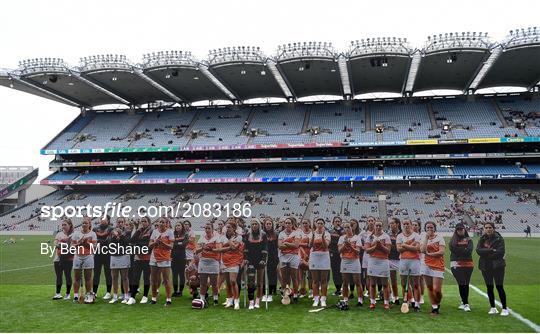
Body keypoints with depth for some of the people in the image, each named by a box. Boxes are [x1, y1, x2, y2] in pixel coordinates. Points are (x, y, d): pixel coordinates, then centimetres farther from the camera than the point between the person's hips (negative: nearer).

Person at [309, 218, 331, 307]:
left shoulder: (327, 234, 1)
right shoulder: (312, 233, 4)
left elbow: (326, 245, -13)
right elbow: (310, 245, -10)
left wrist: (322, 236, -24)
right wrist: (313, 235, -23)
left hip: (324, 257, -1)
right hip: (314, 256, 1)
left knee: (324, 280, 2)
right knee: (315, 280, 4)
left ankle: (323, 299, 8)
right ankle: (316, 299, 10)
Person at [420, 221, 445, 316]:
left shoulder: (439, 238, -1)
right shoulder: (424, 239, 9)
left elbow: (441, 252, -13)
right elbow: (422, 250, -9)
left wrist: (428, 254, -10)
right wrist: (426, 238, -8)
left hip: (438, 266, -4)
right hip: (427, 265, 4)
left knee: (436, 289, -8)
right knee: (429, 288, 7)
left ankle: (438, 304, 19)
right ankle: (434, 307, 19)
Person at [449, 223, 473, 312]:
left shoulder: (468, 240, 10)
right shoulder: (453, 240, 10)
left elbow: (469, 250, -5)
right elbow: (453, 249, -6)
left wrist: (459, 250, -7)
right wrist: (464, 249, -6)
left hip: (468, 264, 1)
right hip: (456, 264, -1)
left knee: (465, 284, 3)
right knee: (462, 284, -6)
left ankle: (464, 302, 14)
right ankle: (466, 304, -2)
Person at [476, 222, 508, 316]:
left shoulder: (499, 238, -5)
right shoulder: (482, 239, 6)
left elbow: (501, 252, -15)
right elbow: (478, 250, -8)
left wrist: (485, 252, -13)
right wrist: (491, 250, -18)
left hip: (497, 266, -4)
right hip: (485, 266, 4)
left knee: (499, 287, -2)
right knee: (489, 287, 10)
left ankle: (504, 309, 9)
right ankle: (493, 308, 22)